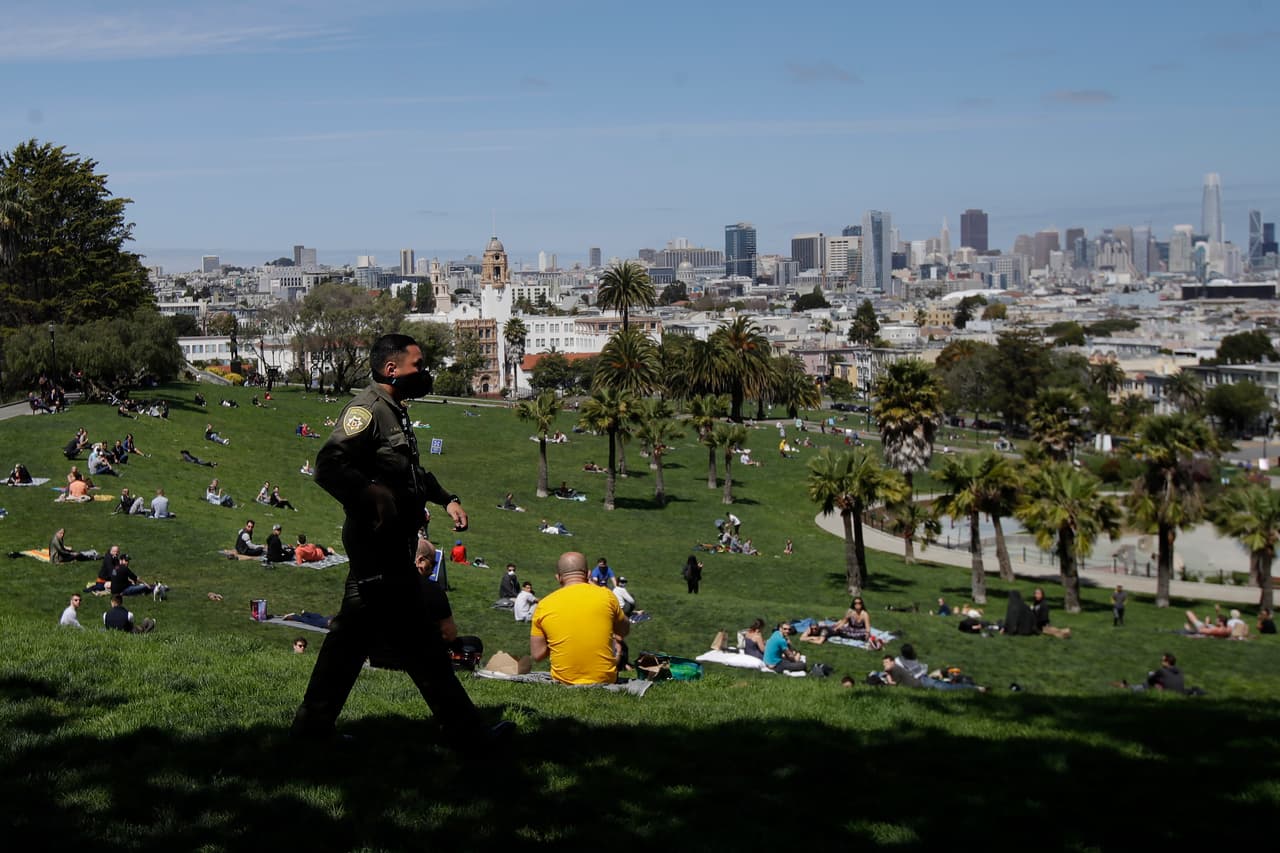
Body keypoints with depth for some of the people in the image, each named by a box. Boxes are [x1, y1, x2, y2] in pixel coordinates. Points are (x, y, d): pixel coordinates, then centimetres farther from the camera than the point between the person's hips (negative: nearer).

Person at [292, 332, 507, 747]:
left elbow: (412, 473, 33)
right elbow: (328, 466, -28)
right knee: (419, 642, -4)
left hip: (392, 546, 10)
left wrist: (445, 499, 21)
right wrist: (371, 503, -26)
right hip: (379, 545, -10)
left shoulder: (395, 413, 18)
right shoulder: (367, 410, -14)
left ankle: (312, 724, 21)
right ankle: (466, 732, 2)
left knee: (352, 634, 14)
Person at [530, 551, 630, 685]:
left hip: (563, 682, 2)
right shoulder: (606, 595, -4)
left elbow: (537, 654, -3)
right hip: (604, 680, -1)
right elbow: (624, 631, 14)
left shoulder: (544, 605, -4)